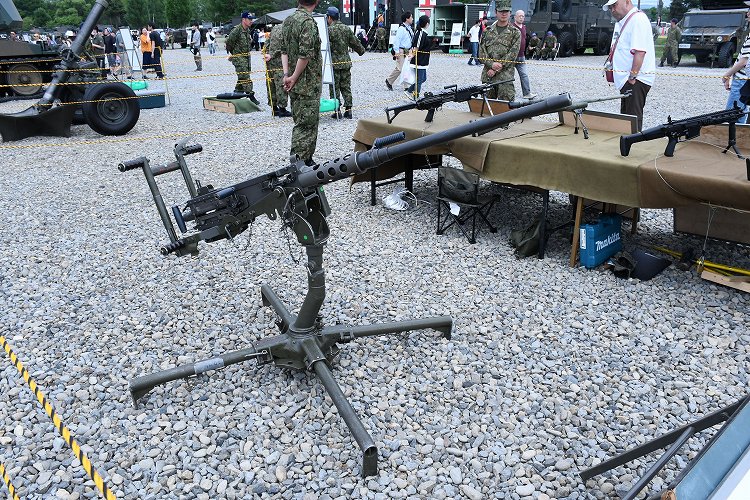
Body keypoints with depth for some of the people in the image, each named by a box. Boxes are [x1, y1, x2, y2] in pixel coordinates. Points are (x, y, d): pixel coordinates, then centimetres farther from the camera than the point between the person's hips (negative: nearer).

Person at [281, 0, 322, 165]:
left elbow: (284, 50, 11)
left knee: (301, 122, 16)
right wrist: (294, 78, -14)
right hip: (308, 84, -9)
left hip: (295, 84, 9)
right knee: (306, 125, -5)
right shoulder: (308, 21, -15)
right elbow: (305, 55, -22)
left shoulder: (288, 20, 12)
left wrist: (286, 74, 2)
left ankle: (306, 160, 25)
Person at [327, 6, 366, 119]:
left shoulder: (329, 30, -11)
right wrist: (361, 50, 32)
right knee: (346, 87, 10)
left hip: (334, 63, -5)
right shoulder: (346, 29, 6)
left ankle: (337, 110, 3)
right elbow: (354, 42, 15)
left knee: (334, 88, 3)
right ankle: (348, 109, 10)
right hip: (346, 62, 5)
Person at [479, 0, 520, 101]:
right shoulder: (488, 31, 12)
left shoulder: (515, 33, 2)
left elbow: (512, 55, -7)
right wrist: (491, 64, -13)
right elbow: (481, 52, 6)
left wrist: (495, 70, -13)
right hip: (487, 75, 3)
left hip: (505, 75, -3)